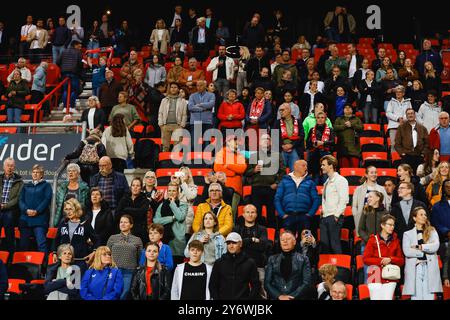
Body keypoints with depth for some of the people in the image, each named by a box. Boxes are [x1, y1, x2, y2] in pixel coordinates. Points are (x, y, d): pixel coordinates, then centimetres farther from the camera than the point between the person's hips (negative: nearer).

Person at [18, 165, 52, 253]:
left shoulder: (46, 185, 9)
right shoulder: (26, 186, 20)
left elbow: (47, 199, -3)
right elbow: (21, 200, 10)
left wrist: (37, 211, -14)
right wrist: (26, 210, -9)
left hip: (40, 218, -4)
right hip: (25, 218, 4)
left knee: (41, 242, -14)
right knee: (24, 244, 5)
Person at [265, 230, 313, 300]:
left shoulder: (303, 259, 8)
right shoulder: (272, 260, 13)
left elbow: (306, 283, 1)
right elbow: (267, 283, 7)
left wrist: (291, 297, -8)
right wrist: (279, 296, -6)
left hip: (296, 298, -1)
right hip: (276, 298, 1)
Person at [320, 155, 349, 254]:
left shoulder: (340, 180, -6)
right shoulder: (327, 182, 18)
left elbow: (344, 200, -15)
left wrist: (336, 215, -17)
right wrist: (322, 212, 12)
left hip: (334, 218, -8)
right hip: (324, 217, 8)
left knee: (335, 245, -7)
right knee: (324, 245, 7)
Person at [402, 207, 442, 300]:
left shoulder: (432, 231, 15)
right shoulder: (407, 234, 12)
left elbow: (435, 246, -3)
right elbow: (406, 251, -4)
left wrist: (419, 247, -6)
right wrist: (425, 252, -4)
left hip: (430, 268, 1)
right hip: (414, 268, -1)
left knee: (429, 296, -5)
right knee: (416, 296, -5)